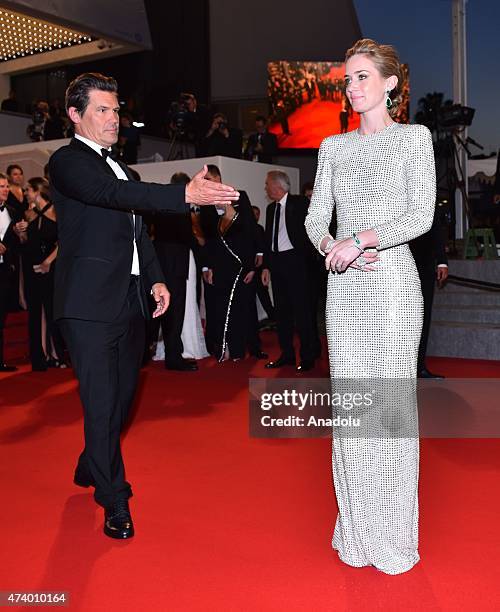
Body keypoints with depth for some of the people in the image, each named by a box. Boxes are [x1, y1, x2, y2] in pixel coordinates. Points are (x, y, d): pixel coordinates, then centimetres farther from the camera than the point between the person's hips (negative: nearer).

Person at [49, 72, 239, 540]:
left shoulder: (119, 167, 19)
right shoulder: (67, 161, -7)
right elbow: (112, 195, -25)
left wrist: (155, 278, 9)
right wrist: (185, 194, -35)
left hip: (131, 302, 8)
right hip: (91, 305, -8)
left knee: (121, 395, 16)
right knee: (102, 403, -4)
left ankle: (90, 467, 38)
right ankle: (114, 501, 8)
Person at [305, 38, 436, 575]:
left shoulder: (414, 138, 2)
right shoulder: (333, 147, 14)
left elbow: (422, 215, -8)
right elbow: (315, 217, 10)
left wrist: (362, 238, -19)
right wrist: (331, 246, -11)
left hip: (393, 280, -4)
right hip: (343, 286, 4)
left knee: (390, 401, -2)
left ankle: (393, 536, 14)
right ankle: (356, 530, 20)